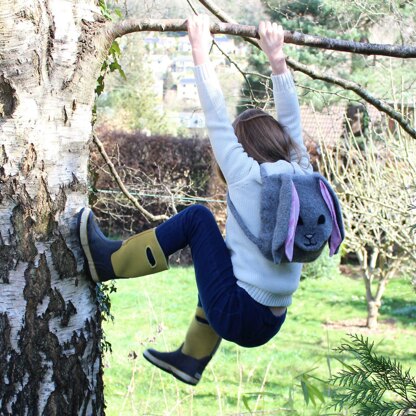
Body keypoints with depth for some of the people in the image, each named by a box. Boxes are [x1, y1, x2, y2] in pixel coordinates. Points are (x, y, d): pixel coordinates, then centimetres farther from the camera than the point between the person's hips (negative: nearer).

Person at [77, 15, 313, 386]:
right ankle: (191, 359, 38)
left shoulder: (248, 176, -10)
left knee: (198, 217, 4)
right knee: (221, 260, 34)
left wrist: (201, 53, 4)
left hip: (238, 317, -7)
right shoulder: (301, 175, 5)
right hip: (269, 326, 7)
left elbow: (218, 120, -4)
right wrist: (277, 60, 23)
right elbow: (290, 120, 18)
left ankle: (109, 261, 11)